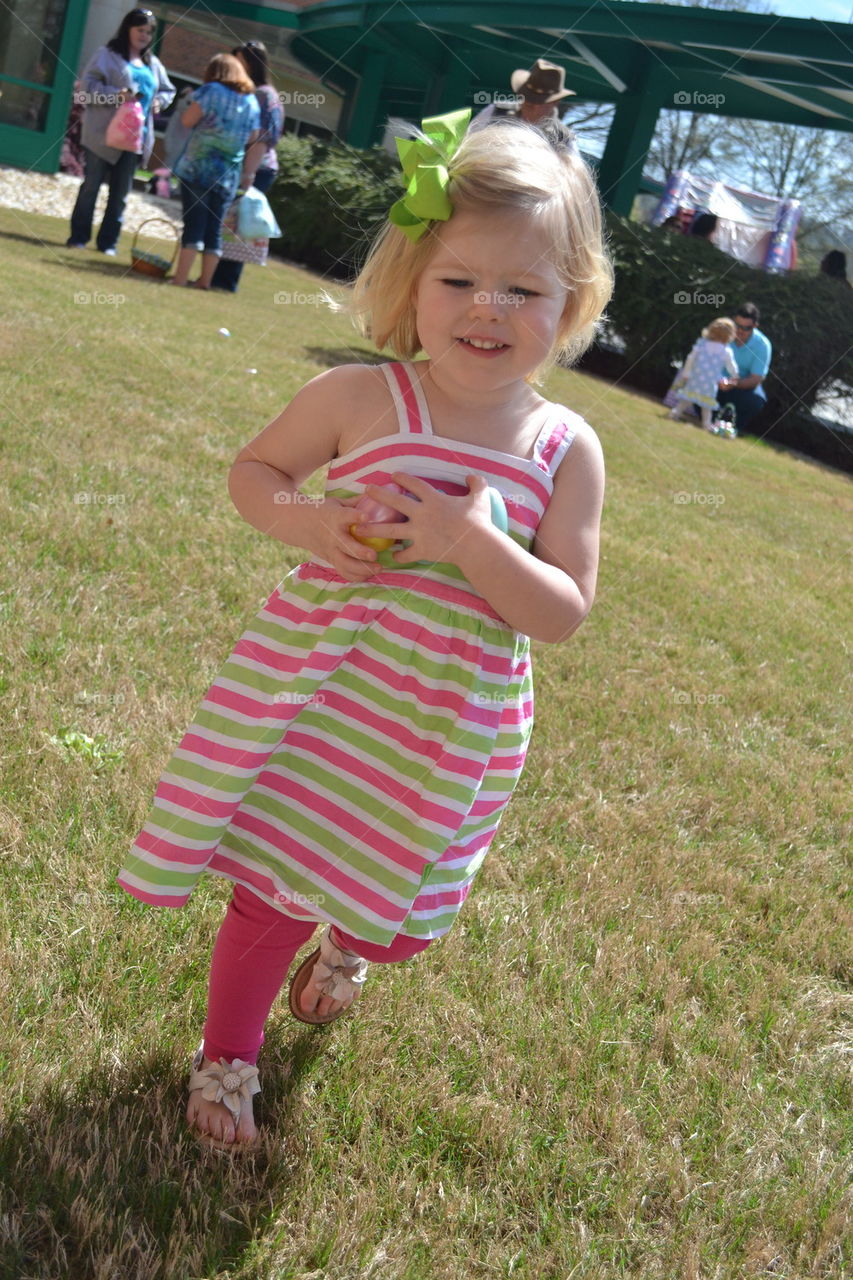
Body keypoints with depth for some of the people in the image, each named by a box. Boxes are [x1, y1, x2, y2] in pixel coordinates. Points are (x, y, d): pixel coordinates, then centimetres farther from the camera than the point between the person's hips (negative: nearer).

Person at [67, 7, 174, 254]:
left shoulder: (153, 64, 15)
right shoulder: (108, 55, -1)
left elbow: (168, 90, 25)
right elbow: (89, 83, -9)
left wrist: (160, 100, 3)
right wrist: (115, 95, -22)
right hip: (103, 132, -5)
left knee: (120, 192, 5)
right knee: (91, 185, 1)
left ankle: (108, 241, 11)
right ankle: (78, 237, 9)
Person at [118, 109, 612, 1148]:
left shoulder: (565, 450, -9)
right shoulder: (357, 399, -12)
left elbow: (564, 613, -10)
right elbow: (253, 468, 5)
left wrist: (470, 542, -26)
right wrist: (306, 522, -17)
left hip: (451, 720, 2)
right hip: (322, 690, -2)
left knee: (400, 918, 19)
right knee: (275, 896, 9)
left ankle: (346, 942, 58)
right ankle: (227, 1053, 38)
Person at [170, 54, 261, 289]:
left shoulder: (211, 91, -4)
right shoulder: (252, 101, 10)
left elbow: (187, 120, -6)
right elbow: (253, 139, 13)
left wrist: (195, 101, 9)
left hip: (197, 167, -4)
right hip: (229, 174, 4)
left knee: (194, 223, -5)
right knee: (215, 229, 7)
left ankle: (181, 277, -8)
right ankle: (205, 279, 8)